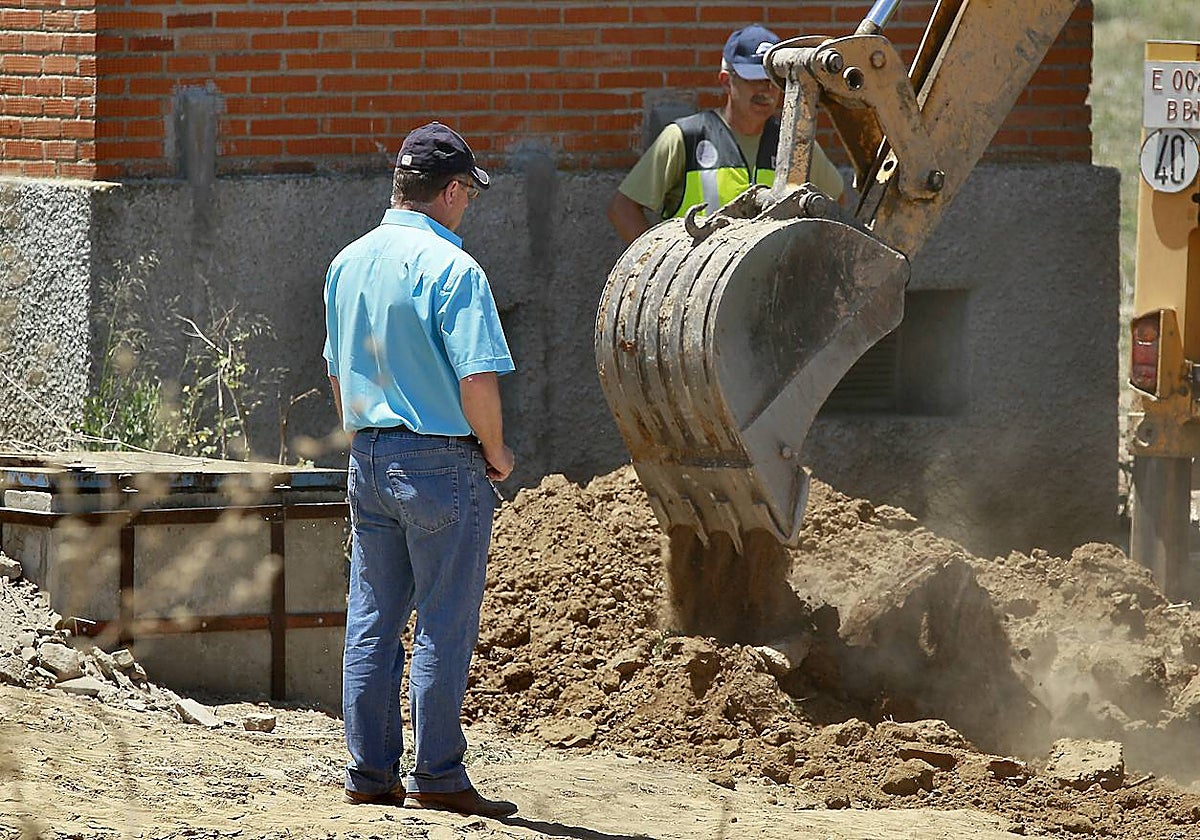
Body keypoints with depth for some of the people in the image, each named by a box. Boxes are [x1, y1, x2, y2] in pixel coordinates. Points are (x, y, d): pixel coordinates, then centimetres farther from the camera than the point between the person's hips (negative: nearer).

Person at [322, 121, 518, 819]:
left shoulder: (347, 264, 8)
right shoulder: (451, 269, -15)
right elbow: (477, 379, -20)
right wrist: (496, 453, -5)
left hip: (369, 461, 7)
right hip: (443, 461, -7)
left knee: (372, 623, 10)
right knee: (446, 625, 0)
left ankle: (370, 773, 13)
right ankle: (438, 777, 2)